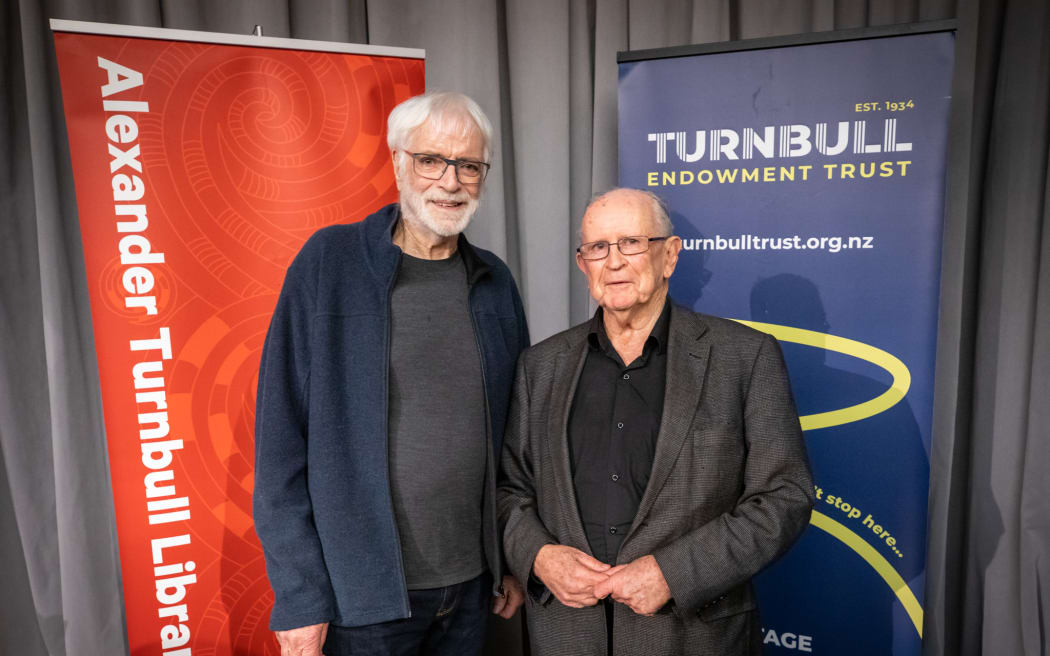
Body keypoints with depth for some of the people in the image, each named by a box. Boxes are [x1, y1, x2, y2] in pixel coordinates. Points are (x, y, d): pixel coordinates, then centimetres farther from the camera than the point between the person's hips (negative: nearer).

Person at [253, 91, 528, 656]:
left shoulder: (494, 282, 3)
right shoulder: (329, 262, -9)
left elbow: (511, 434, 8)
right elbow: (282, 435, -10)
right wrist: (297, 594, -12)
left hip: (471, 584, 4)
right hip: (361, 588, -3)